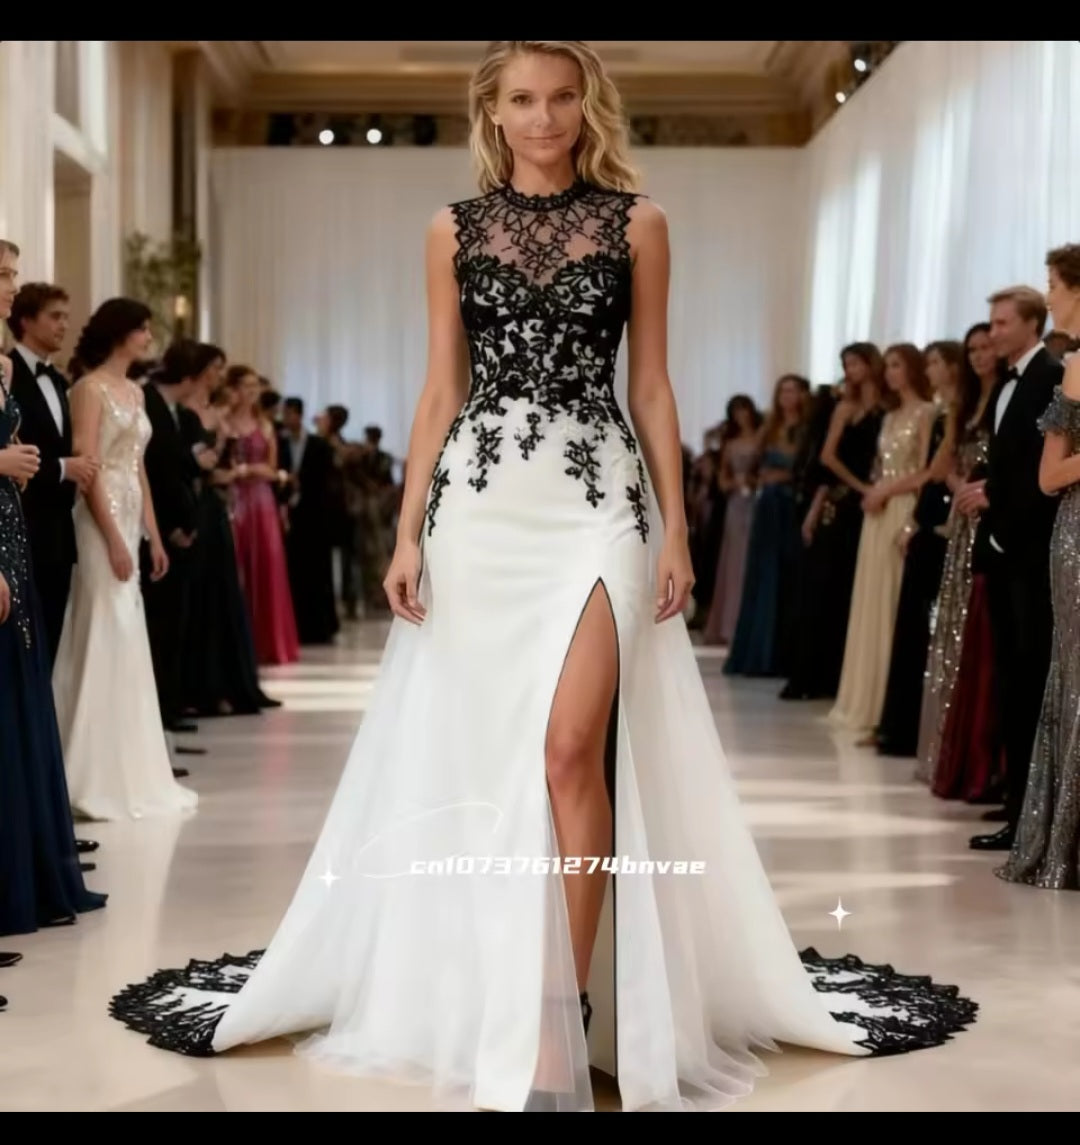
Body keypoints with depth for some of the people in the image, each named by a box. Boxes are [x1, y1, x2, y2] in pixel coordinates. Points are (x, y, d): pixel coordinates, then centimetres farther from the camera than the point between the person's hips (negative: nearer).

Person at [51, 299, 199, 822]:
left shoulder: (134, 391, 16)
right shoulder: (90, 388, -9)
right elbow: (87, 468, -15)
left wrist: (152, 535, 15)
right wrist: (114, 540, -20)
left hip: (129, 520, 9)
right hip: (102, 524, -9)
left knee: (127, 644, 9)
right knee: (105, 643, -8)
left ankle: (125, 775, 15)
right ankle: (99, 781, -3)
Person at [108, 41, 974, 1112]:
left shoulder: (635, 222, 6)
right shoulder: (454, 230, 9)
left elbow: (651, 387, 6)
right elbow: (439, 391, 9)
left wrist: (675, 529, 0)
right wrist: (408, 532, 2)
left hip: (598, 497, -2)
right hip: (481, 501, 2)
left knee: (570, 748, -14)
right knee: (485, 754, 6)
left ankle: (560, 1024, -8)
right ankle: (500, 1002, 22)